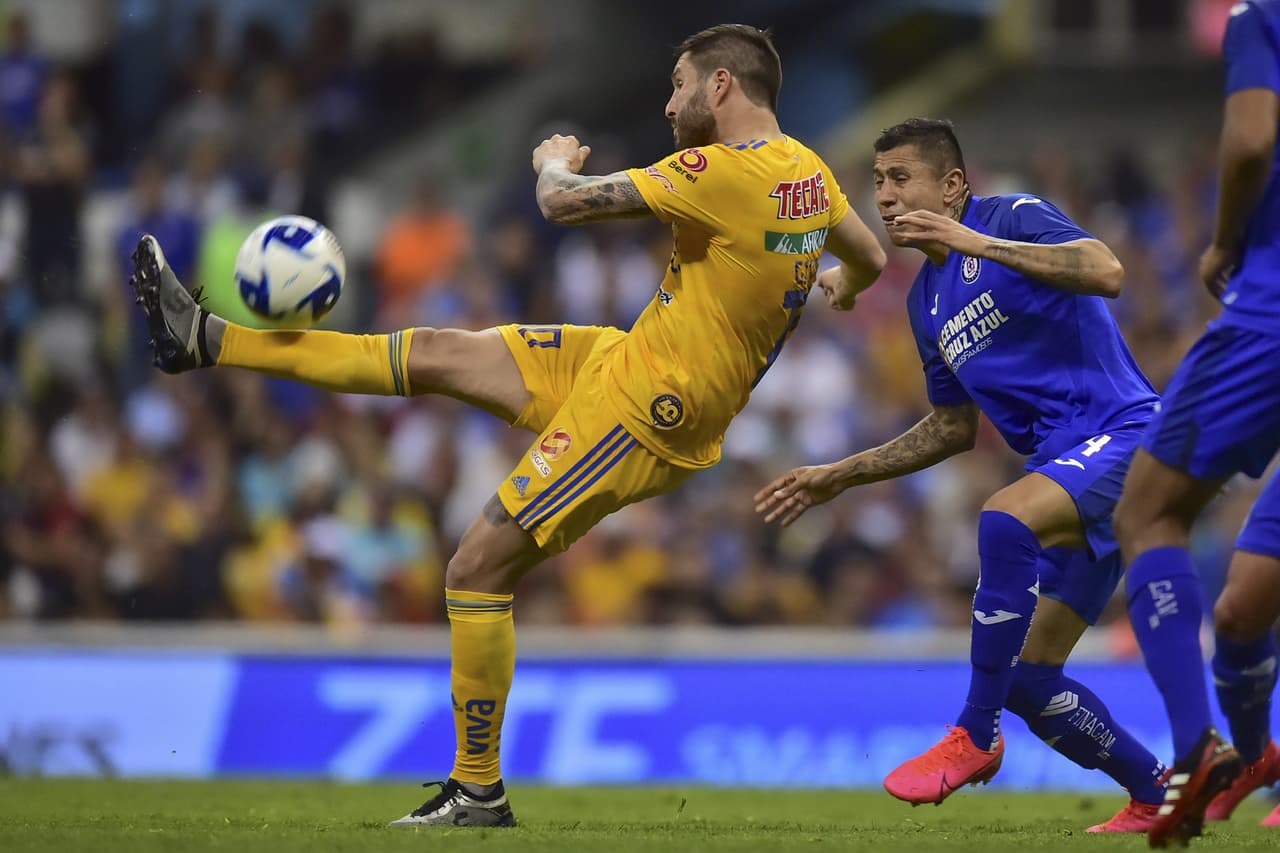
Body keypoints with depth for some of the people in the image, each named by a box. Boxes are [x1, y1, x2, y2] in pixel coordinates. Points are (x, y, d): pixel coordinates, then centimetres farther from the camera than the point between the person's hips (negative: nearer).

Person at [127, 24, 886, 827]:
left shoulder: (728, 172, -24)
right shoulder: (811, 173, 4)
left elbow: (566, 203, -21)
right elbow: (871, 257, 23)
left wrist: (555, 162, 3)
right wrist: (841, 286, 47)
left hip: (639, 412, -9)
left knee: (478, 570, -5)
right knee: (437, 353, 9)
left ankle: (479, 791, 5)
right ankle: (204, 339, 15)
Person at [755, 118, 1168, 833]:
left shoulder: (1014, 218, -6)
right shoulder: (927, 300, 17)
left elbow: (1106, 273, -25)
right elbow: (956, 427, 27)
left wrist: (980, 244, -27)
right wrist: (841, 476, 23)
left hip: (1120, 432, -9)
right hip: (1063, 466, 9)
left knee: (1005, 520, -36)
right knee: (1028, 680, 4)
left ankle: (977, 735, -26)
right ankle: (1159, 795, 21)